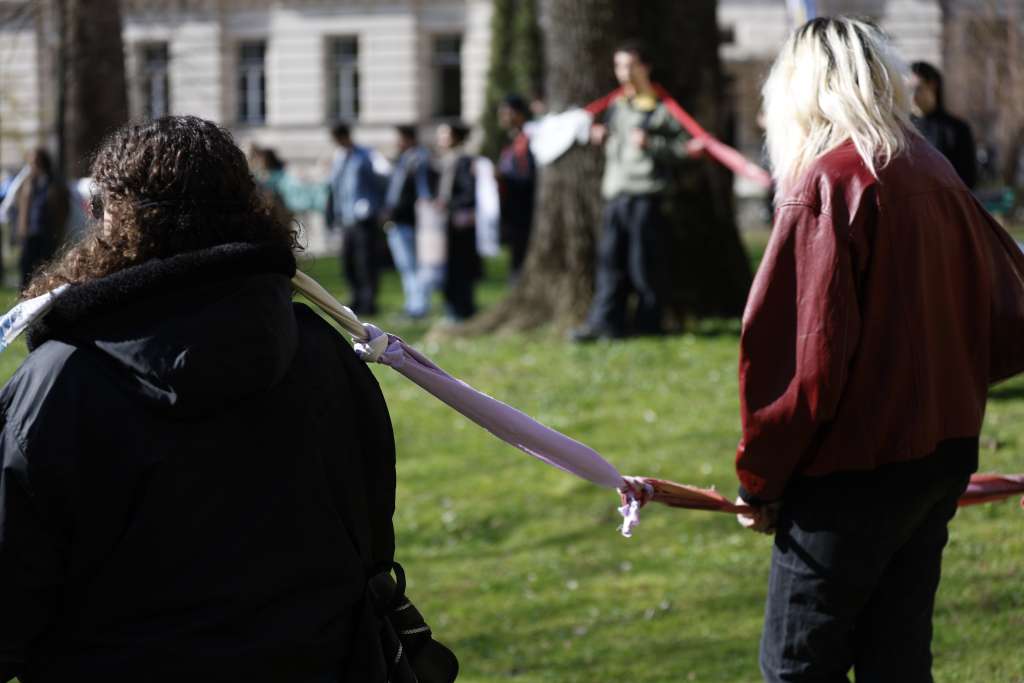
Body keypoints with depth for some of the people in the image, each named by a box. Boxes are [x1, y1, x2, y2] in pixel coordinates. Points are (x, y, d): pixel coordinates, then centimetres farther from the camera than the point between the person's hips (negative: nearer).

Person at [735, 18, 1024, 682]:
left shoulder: (827, 184, -14)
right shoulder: (937, 173, 7)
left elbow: (807, 354, -19)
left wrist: (760, 477, -9)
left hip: (853, 473, -7)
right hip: (944, 456, 7)